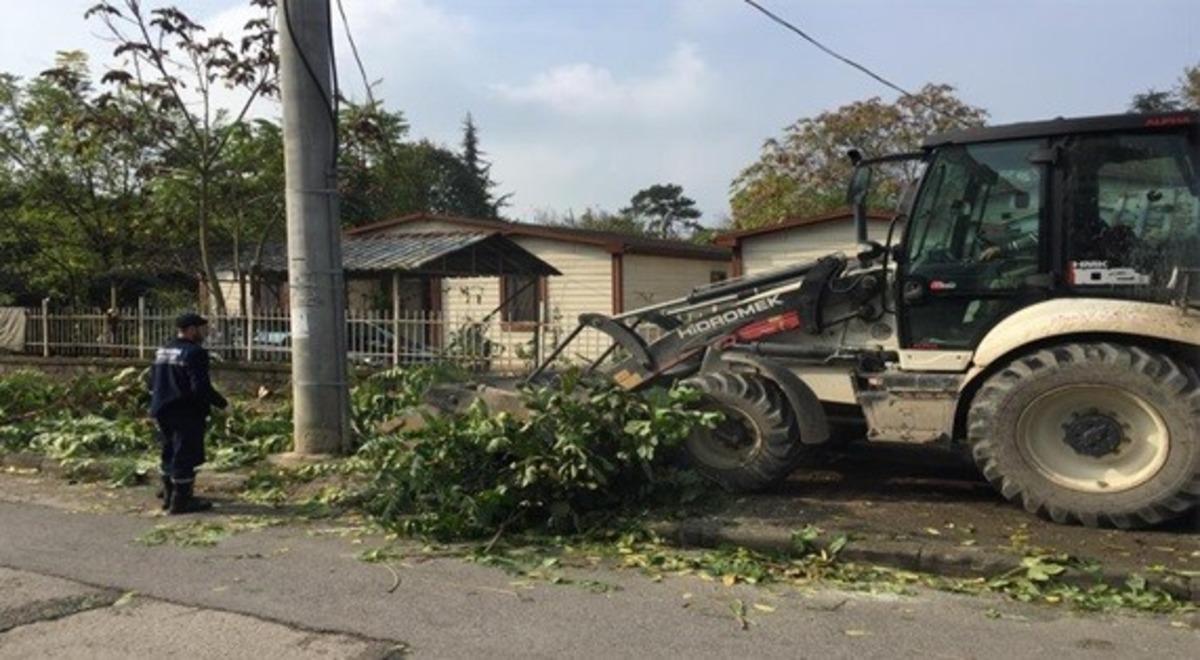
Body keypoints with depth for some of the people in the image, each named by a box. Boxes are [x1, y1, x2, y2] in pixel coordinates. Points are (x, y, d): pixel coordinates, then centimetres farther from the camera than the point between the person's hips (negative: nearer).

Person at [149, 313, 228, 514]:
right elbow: (201, 387, -23)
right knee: (185, 457, -2)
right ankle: (180, 502, 3)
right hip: (187, 414, -9)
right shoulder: (195, 353, -17)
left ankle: (169, 497, 29)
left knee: (170, 454, 19)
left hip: (163, 412, 9)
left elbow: (153, 384, 17)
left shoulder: (163, 351, 12)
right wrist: (221, 403, -12)